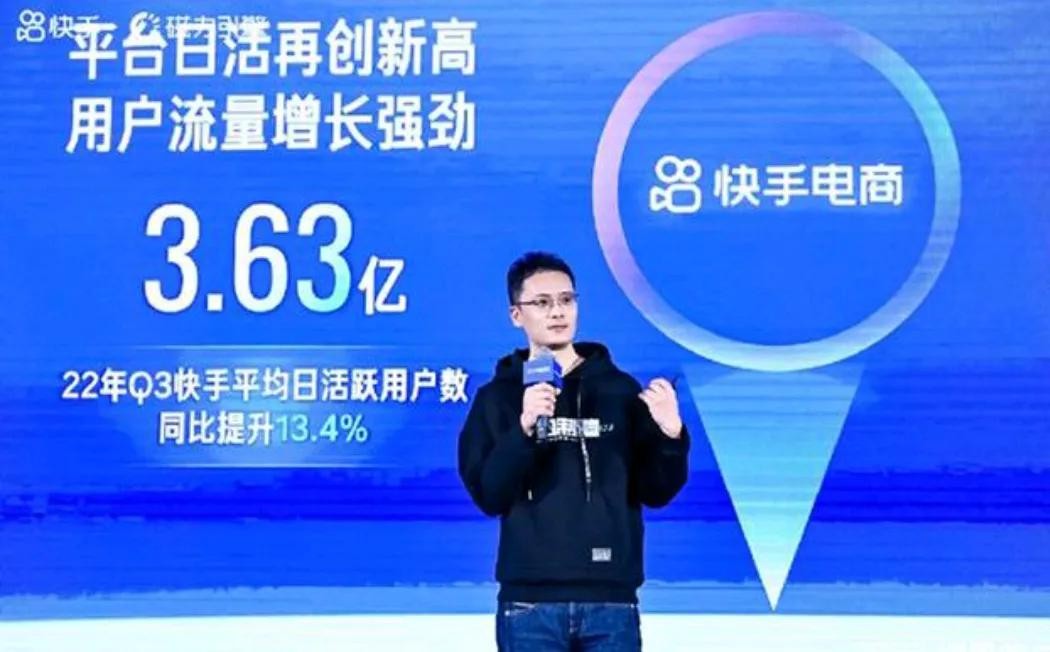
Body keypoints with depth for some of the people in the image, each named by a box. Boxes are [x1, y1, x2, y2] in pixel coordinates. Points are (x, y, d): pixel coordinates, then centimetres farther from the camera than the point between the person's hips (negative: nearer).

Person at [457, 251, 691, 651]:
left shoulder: (618, 389, 8)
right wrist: (524, 428, -20)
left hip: (611, 600, 1)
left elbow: (655, 492, 6)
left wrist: (671, 435, -13)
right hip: (530, 603, -1)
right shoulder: (497, 397, 5)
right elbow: (488, 495, -5)